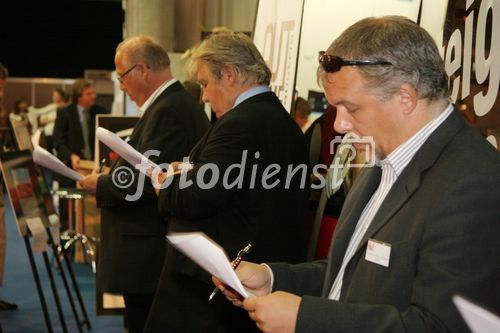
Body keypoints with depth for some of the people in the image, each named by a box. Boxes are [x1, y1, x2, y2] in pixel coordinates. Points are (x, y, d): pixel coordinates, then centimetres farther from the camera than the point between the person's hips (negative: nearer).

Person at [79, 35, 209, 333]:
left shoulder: (167, 111, -18)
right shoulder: (183, 103, 14)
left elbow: (148, 182, -24)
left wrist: (101, 185, -10)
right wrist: (112, 177, 11)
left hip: (148, 256, -10)